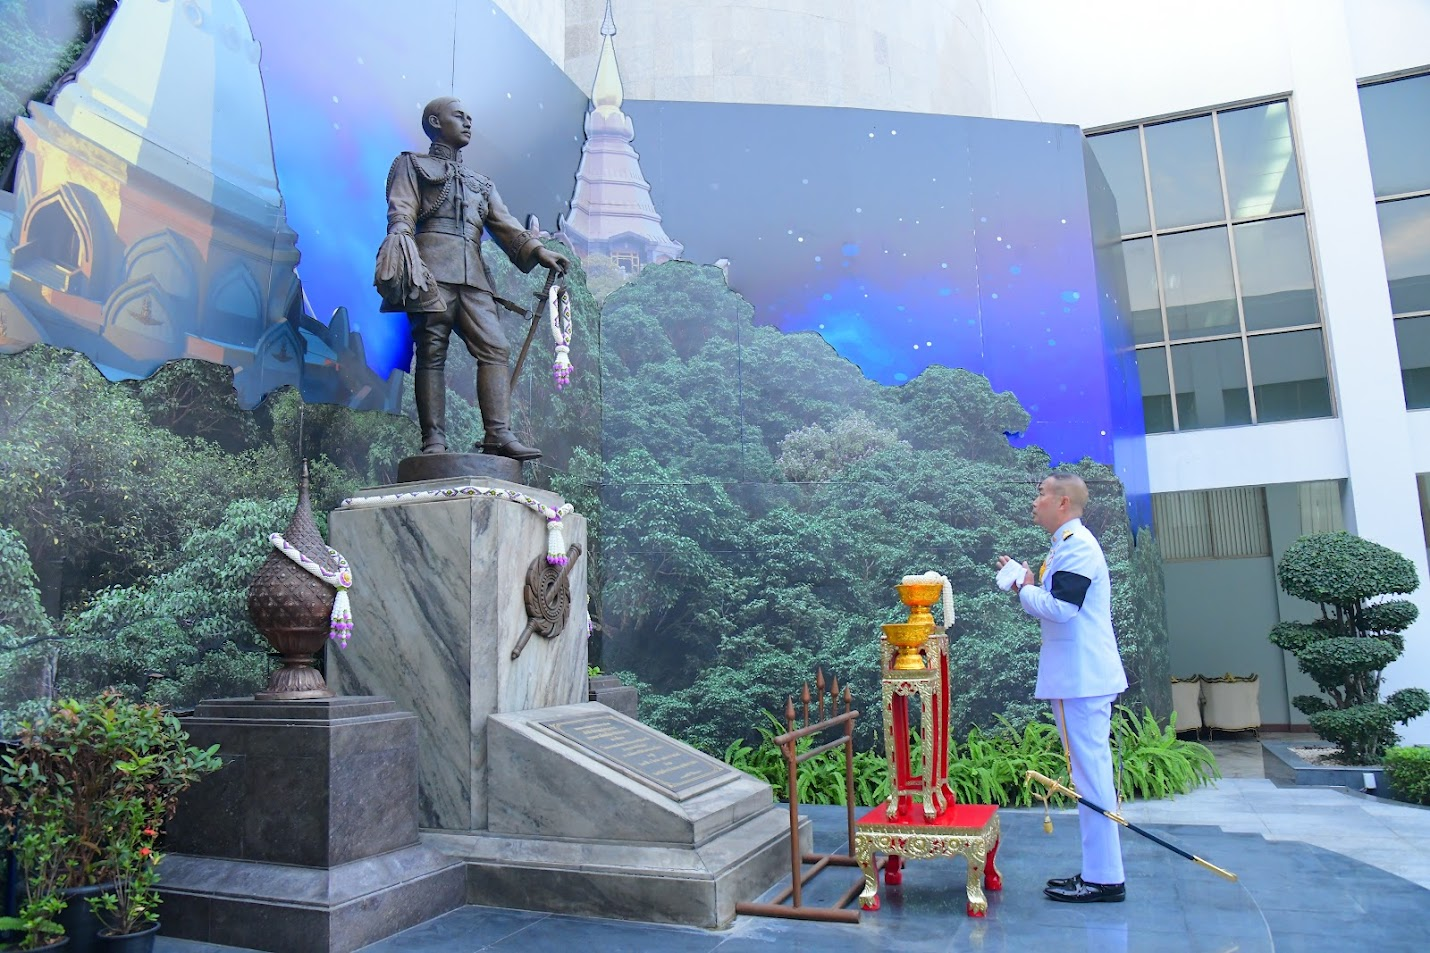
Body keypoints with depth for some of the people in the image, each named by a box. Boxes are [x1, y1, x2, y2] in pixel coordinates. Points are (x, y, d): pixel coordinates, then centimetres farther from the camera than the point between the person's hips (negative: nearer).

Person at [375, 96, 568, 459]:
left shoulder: (480, 182, 32)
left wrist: (538, 251, 0)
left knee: (495, 348, -11)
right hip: (432, 270, -5)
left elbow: (506, 225, 19)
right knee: (432, 353, -10)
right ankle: (434, 441, -13)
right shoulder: (412, 165, 19)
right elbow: (400, 213, 4)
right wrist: (402, 251, -17)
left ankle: (498, 434, -18)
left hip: (473, 276, 5)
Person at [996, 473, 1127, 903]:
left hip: (1082, 678, -11)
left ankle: (1104, 879, 4)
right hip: (1077, 677, 11)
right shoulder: (1069, 544, 17)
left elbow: (1061, 608, -24)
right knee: (1089, 772, 14)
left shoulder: (1076, 545, -15)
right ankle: (1097, 869, 24)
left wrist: (1025, 590, -9)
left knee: (1091, 773, -4)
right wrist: (1028, 586, 6)